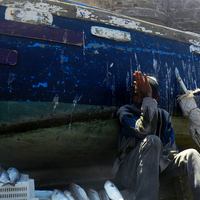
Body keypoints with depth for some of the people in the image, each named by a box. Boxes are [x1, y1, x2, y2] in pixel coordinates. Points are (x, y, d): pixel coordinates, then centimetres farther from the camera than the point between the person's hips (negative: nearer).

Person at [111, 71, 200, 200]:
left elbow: (172, 150, 5)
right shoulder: (125, 112, -3)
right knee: (152, 141, -33)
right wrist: (148, 97, -21)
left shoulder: (164, 116, 10)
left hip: (157, 167, 5)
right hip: (129, 172, -4)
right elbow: (144, 130, -25)